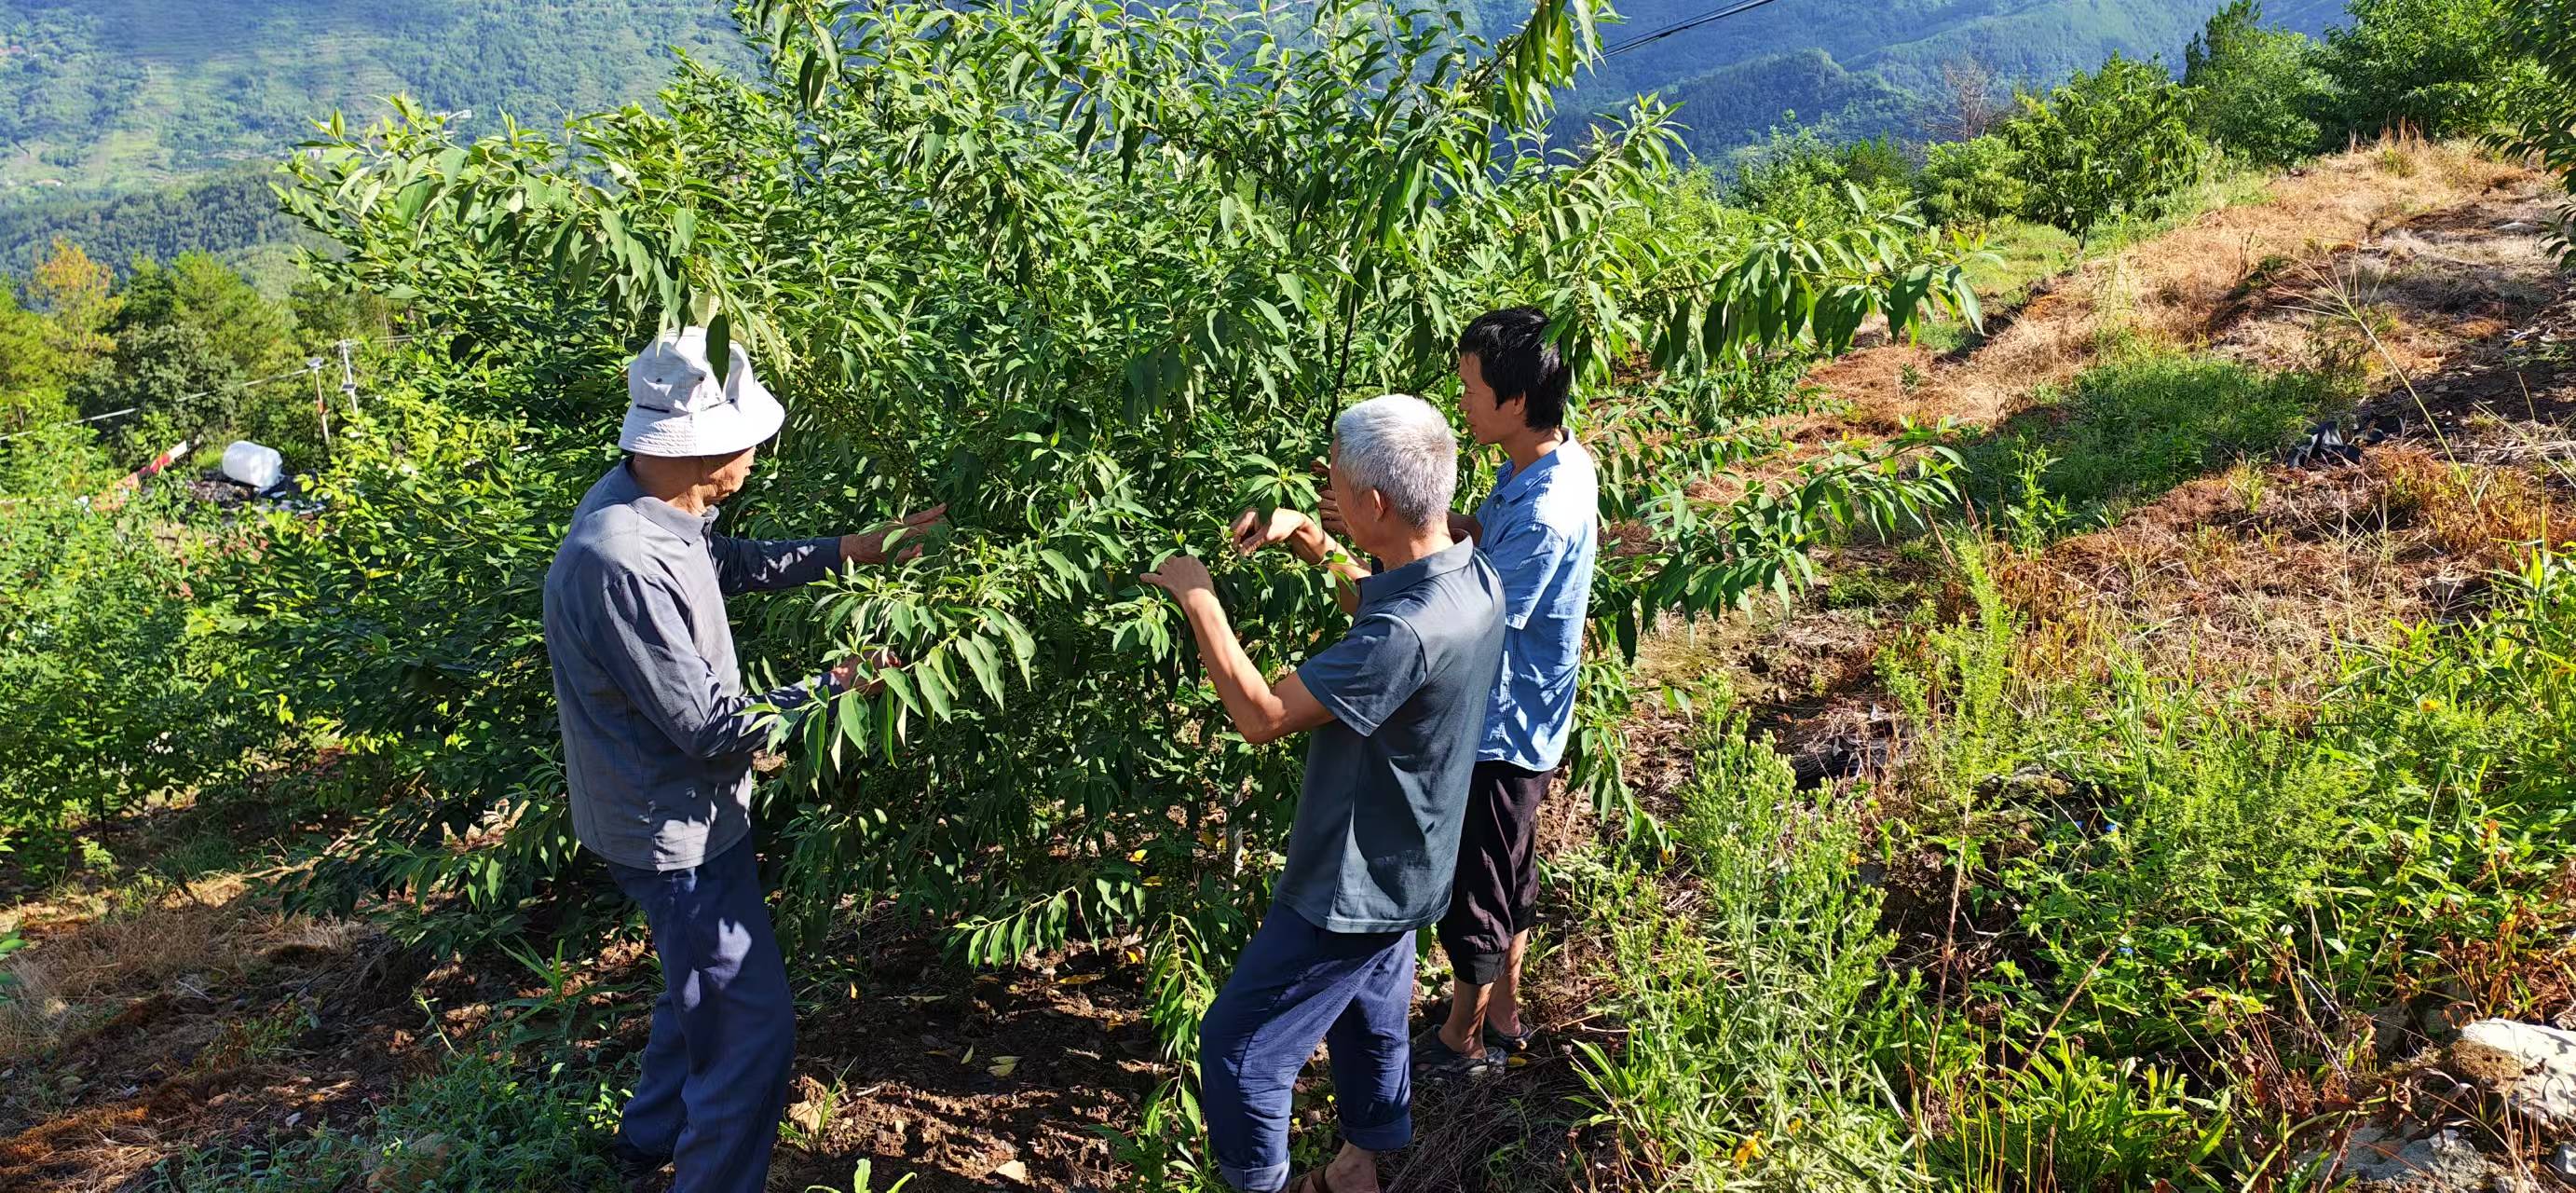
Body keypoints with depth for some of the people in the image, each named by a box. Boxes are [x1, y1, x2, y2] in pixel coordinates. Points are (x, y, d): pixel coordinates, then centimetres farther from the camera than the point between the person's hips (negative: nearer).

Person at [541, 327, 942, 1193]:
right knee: (753, 1024, 0)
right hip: (675, 830, -10)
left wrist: (852, 551, 10)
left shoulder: (645, 501, -5)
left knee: (704, 981, 29)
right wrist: (838, 686, -17)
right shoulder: (622, 564, -34)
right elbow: (712, 726, -26)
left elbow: (731, 563, 16)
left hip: (688, 807, 10)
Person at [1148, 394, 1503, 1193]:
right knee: (1371, 1020, 27)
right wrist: (1306, 540, -1)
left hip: (1354, 883, -9)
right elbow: (1374, 600, 15)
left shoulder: (1405, 636, -37)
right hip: (1401, 866, 9)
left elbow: (1262, 715, -30)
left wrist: (1199, 600, -20)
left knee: (1237, 1045, 6)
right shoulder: (1473, 577, -8)